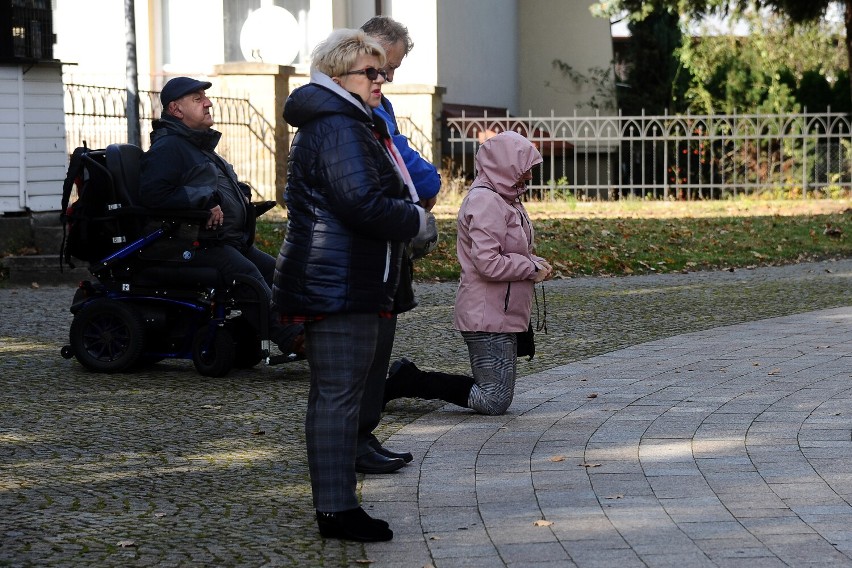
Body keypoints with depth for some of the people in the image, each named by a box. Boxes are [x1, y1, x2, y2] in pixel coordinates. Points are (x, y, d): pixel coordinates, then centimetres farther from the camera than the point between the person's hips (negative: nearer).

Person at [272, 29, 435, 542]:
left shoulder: (352, 124, 21)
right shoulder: (338, 128, -15)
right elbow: (364, 205, -24)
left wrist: (408, 213, 12)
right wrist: (419, 222, -9)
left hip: (337, 284, 12)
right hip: (340, 287, -12)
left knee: (332, 394, 13)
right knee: (339, 395, -9)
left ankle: (335, 504, 20)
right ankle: (337, 509, -7)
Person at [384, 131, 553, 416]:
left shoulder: (505, 199, 16)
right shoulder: (485, 201, -17)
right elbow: (487, 263, -25)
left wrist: (535, 263, 3)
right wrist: (532, 268, -14)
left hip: (502, 314, 11)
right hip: (488, 316, -11)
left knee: (494, 396, 13)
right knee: (494, 401, -9)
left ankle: (408, 378, 12)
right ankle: (407, 381, -4)